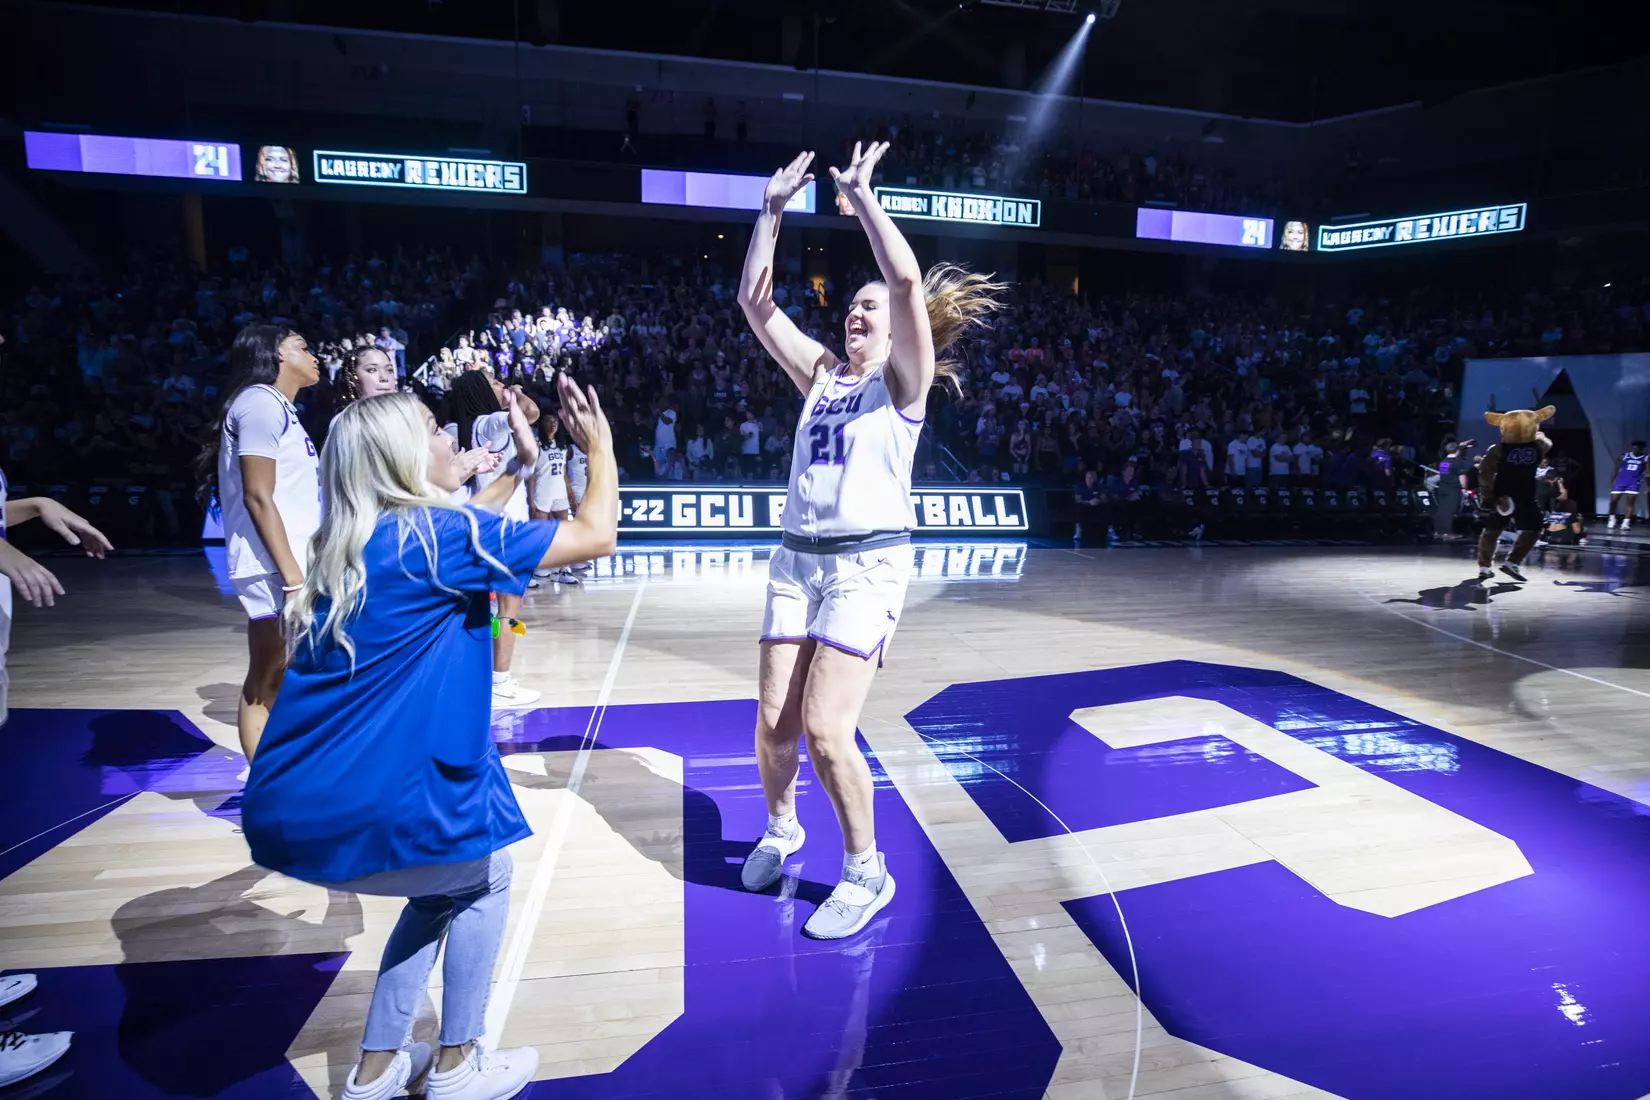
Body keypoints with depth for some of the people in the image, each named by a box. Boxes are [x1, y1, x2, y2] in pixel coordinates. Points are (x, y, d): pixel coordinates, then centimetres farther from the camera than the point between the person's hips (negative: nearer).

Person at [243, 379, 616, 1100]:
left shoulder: (349, 543, 10)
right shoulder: (440, 534, -13)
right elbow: (596, 535, -8)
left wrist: (523, 460, 31)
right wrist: (600, 444, 6)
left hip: (287, 809, 8)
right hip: (367, 811, -8)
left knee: (441, 886, 29)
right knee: (484, 880, 20)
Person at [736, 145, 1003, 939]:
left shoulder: (903, 381, 2)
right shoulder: (821, 374, 16)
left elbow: (909, 280, -13)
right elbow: (754, 301, 12)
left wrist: (860, 194, -6)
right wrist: (774, 208, 9)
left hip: (868, 564, -5)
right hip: (797, 559, 5)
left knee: (824, 729, -12)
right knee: (773, 721, 4)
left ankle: (867, 873, 10)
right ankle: (780, 830, 34)